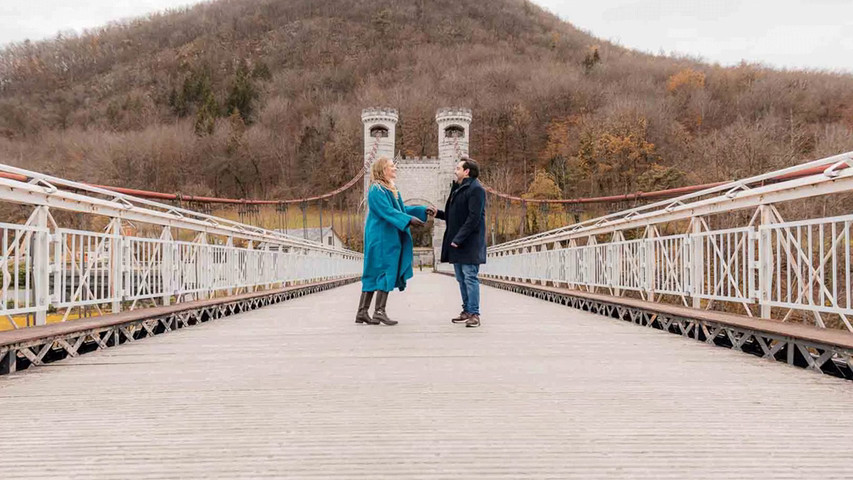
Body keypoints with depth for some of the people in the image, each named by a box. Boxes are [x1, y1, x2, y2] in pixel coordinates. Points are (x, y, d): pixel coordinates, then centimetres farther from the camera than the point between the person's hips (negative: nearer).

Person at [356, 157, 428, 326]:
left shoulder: (390, 189, 17)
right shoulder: (376, 190, -13)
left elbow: (401, 209, 21)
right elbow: (388, 211, -23)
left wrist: (423, 210, 15)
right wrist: (409, 219, -32)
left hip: (388, 238, 10)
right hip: (382, 238, -10)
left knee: (373, 274, 8)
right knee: (386, 273, -8)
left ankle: (362, 312, 10)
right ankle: (379, 312, -3)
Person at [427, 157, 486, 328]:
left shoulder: (476, 189, -12)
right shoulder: (457, 188, 18)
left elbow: (474, 218, -19)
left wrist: (459, 239, -21)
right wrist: (438, 213, 11)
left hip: (470, 243, -9)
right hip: (457, 243, 9)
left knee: (470, 277, -8)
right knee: (461, 279, 13)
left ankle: (474, 314, -4)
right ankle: (467, 311, 21)